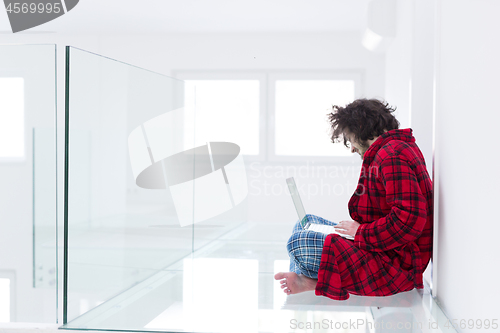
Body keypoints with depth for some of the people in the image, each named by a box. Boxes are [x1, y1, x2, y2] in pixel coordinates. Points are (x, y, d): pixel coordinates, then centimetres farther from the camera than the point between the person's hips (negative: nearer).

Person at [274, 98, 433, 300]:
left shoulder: (392, 155, -19)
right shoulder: (397, 148, 16)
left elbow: (409, 220, -30)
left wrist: (361, 232, -18)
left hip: (394, 264, -11)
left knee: (299, 243, -25)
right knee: (305, 223, 18)